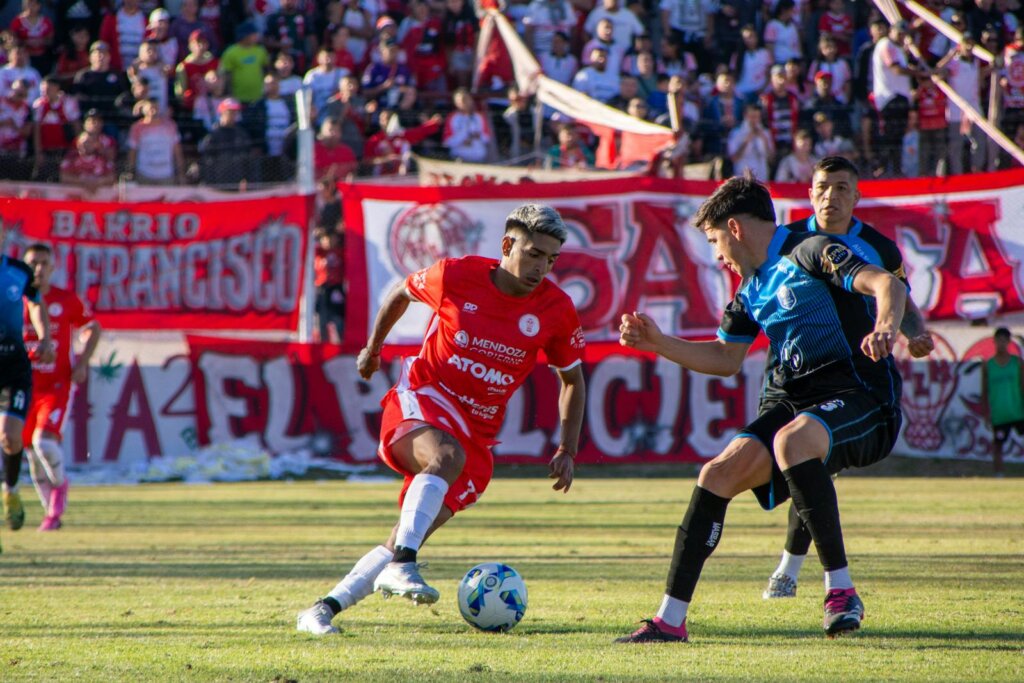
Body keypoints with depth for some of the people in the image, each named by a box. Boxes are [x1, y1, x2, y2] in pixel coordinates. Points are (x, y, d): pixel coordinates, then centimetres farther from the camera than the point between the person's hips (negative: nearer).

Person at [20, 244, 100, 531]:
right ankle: (52, 510, 22)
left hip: (57, 386, -2)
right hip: (25, 386, 2)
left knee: (44, 440, -22)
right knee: (32, 451, 6)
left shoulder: (67, 300, -2)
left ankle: (60, 483, 7)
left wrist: (82, 362, 0)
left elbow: (92, 328, 14)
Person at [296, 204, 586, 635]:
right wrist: (373, 347, 24)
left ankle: (324, 610, 2)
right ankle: (402, 566, -46)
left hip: (476, 436, 3)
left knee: (406, 540, -7)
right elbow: (403, 292, 13)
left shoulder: (556, 311, -4)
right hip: (421, 400, -3)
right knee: (448, 456, -38)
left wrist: (567, 450, 2)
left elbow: (572, 379, 11)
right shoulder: (456, 277, -9)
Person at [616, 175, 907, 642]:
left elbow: (887, 284, -20)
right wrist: (658, 344, 17)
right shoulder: (751, 287, 19)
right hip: (791, 400, 8)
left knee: (791, 439, -37)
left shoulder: (808, 252, -7)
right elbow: (726, 358, 28)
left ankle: (841, 591, -28)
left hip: (861, 397, -8)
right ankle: (671, 618, -10)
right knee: (720, 473, -12)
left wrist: (884, 327, -41)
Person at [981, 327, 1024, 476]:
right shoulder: (988, 365, 4)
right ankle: (998, 476, 6)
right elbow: (985, 392, 7)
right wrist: (987, 413, 2)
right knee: (997, 446, 2)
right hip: (999, 416, 0)